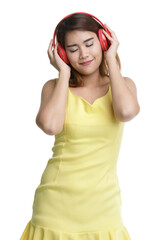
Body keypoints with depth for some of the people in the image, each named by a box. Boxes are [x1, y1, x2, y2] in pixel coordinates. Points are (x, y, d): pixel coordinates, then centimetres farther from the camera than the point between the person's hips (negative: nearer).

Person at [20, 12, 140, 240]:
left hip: (103, 203, 1)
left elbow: (126, 112, -20)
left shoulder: (123, 84, 4)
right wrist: (64, 73, -7)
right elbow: (50, 125, -20)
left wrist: (111, 60, -8)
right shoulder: (54, 87, 1)